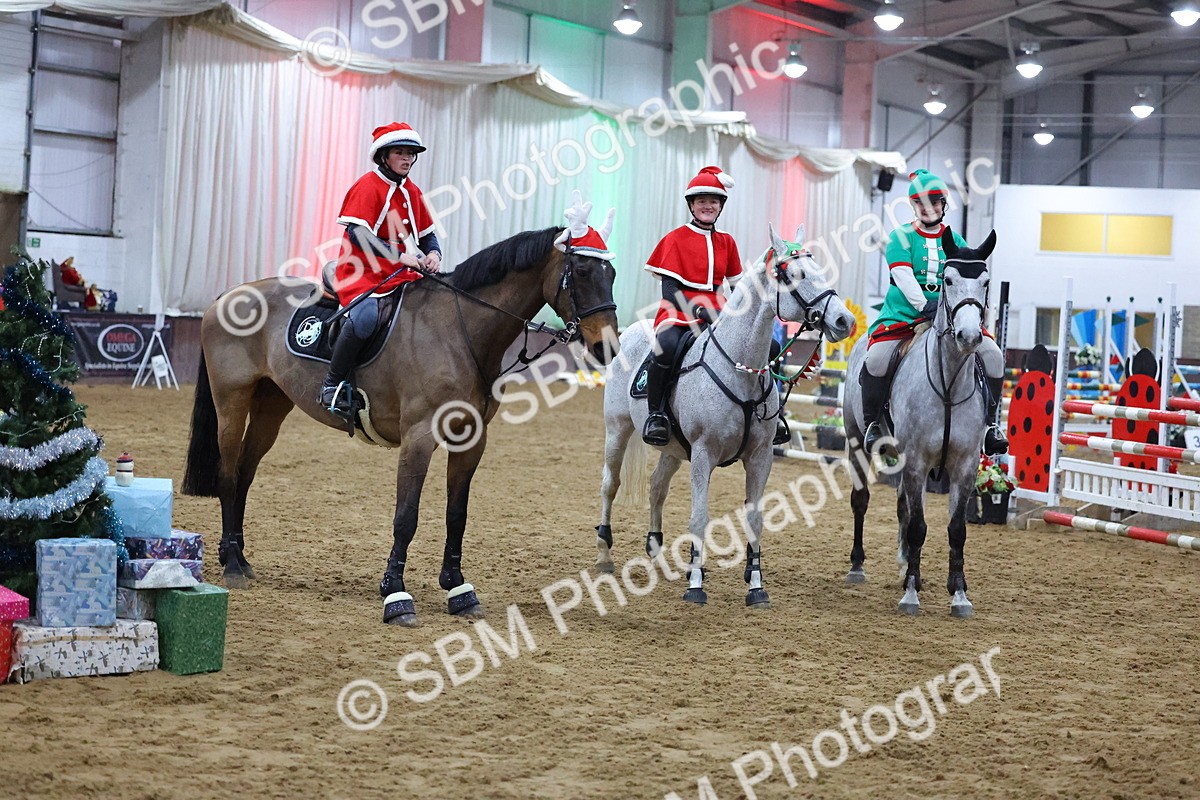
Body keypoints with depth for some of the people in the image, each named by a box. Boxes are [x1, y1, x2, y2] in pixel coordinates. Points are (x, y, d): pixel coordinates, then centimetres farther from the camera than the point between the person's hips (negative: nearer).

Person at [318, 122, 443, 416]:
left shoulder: (412, 192, 17)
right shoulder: (368, 186, -7)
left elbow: (427, 234, 18)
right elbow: (358, 233, -20)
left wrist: (433, 253, -7)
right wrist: (400, 256, -28)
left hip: (403, 275, 8)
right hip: (363, 273, -8)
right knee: (365, 317, -36)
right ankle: (334, 384, -20)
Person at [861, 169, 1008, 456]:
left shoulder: (955, 241, 14)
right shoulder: (901, 237, 3)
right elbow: (903, 275, -11)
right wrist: (924, 306, -24)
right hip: (905, 311, -3)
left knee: (992, 354, -13)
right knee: (877, 357, -28)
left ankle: (990, 423, 2)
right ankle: (871, 423, -8)